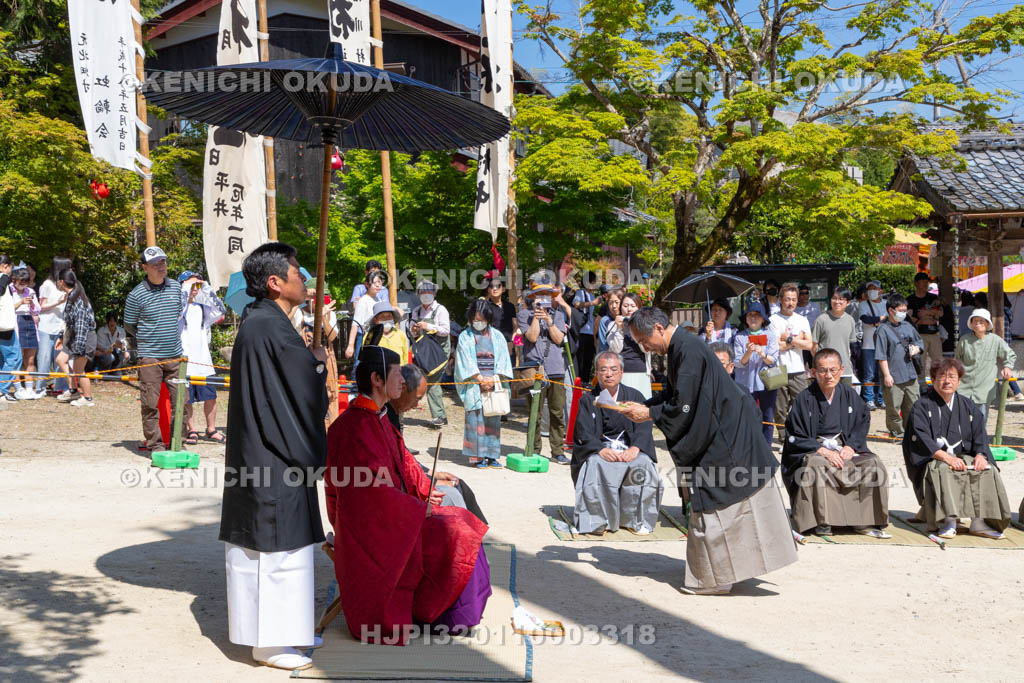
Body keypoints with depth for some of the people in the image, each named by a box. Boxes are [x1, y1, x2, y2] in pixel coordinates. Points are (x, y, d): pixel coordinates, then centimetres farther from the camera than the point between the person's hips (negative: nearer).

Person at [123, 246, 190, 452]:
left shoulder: (175, 287, 8)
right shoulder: (136, 295, -6)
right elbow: (129, 326, 4)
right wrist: (143, 344, 11)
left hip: (175, 355, 4)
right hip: (149, 357, -4)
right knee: (150, 403, -3)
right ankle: (154, 443, 6)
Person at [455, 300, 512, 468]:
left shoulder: (497, 336, 12)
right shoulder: (465, 336, 5)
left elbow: (502, 359, 5)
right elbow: (467, 361, -2)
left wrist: (494, 379, -9)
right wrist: (481, 379, -12)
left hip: (494, 383, 2)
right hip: (474, 384, -2)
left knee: (493, 420, 0)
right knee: (475, 419, -6)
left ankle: (491, 455, 5)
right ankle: (477, 456, -2)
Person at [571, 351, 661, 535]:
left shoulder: (634, 396, 13)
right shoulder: (588, 400, 9)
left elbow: (644, 427, -1)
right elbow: (584, 435, -5)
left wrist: (635, 448, -21)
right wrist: (601, 450, -25)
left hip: (629, 451, 1)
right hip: (597, 451, -1)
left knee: (643, 465, -31)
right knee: (596, 466, -35)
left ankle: (635, 520, -16)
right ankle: (597, 521, -23)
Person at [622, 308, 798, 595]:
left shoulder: (688, 350, -23)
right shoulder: (679, 347, 9)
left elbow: (683, 405, -24)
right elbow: (671, 394, 19)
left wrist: (649, 413, -11)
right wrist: (643, 405, 5)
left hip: (725, 439, -10)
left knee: (709, 506, 0)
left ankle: (714, 577, 12)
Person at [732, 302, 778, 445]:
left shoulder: (770, 335, 6)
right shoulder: (740, 337, 5)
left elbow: (773, 361, -1)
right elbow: (738, 363, -1)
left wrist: (762, 354, -20)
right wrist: (748, 353, -19)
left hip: (766, 383, 0)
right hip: (746, 383, 0)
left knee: (768, 419, 3)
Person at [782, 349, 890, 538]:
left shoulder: (849, 394, 5)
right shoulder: (805, 399, -9)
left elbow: (863, 420, 12)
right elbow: (795, 437, -9)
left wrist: (851, 446, -6)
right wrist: (823, 451, -19)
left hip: (844, 447, 4)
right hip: (812, 451, -4)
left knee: (873, 464, -19)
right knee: (816, 466, -37)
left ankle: (864, 521, -11)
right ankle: (820, 521, -23)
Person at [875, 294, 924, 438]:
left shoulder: (908, 326, 11)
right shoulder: (883, 330, -8)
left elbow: (920, 342, 25)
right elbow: (881, 356, -10)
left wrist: (916, 348, 2)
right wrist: (886, 375, -14)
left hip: (910, 375, 6)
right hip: (893, 377, -6)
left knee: (913, 405, 12)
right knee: (894, 408, 1)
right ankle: (897, 433, 14)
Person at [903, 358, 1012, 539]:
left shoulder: (969, 407, 15)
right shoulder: (922, 406, 0)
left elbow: (980, 437, 8)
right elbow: (921, 438, -12)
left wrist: (980, 455, -15)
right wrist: (945, 457, -26)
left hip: (964, 457, 4)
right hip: (932, 459, -4)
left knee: (989, 470, -23)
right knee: (942, 471, -36)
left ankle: (978, 521, -22)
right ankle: (948, 522, -38)